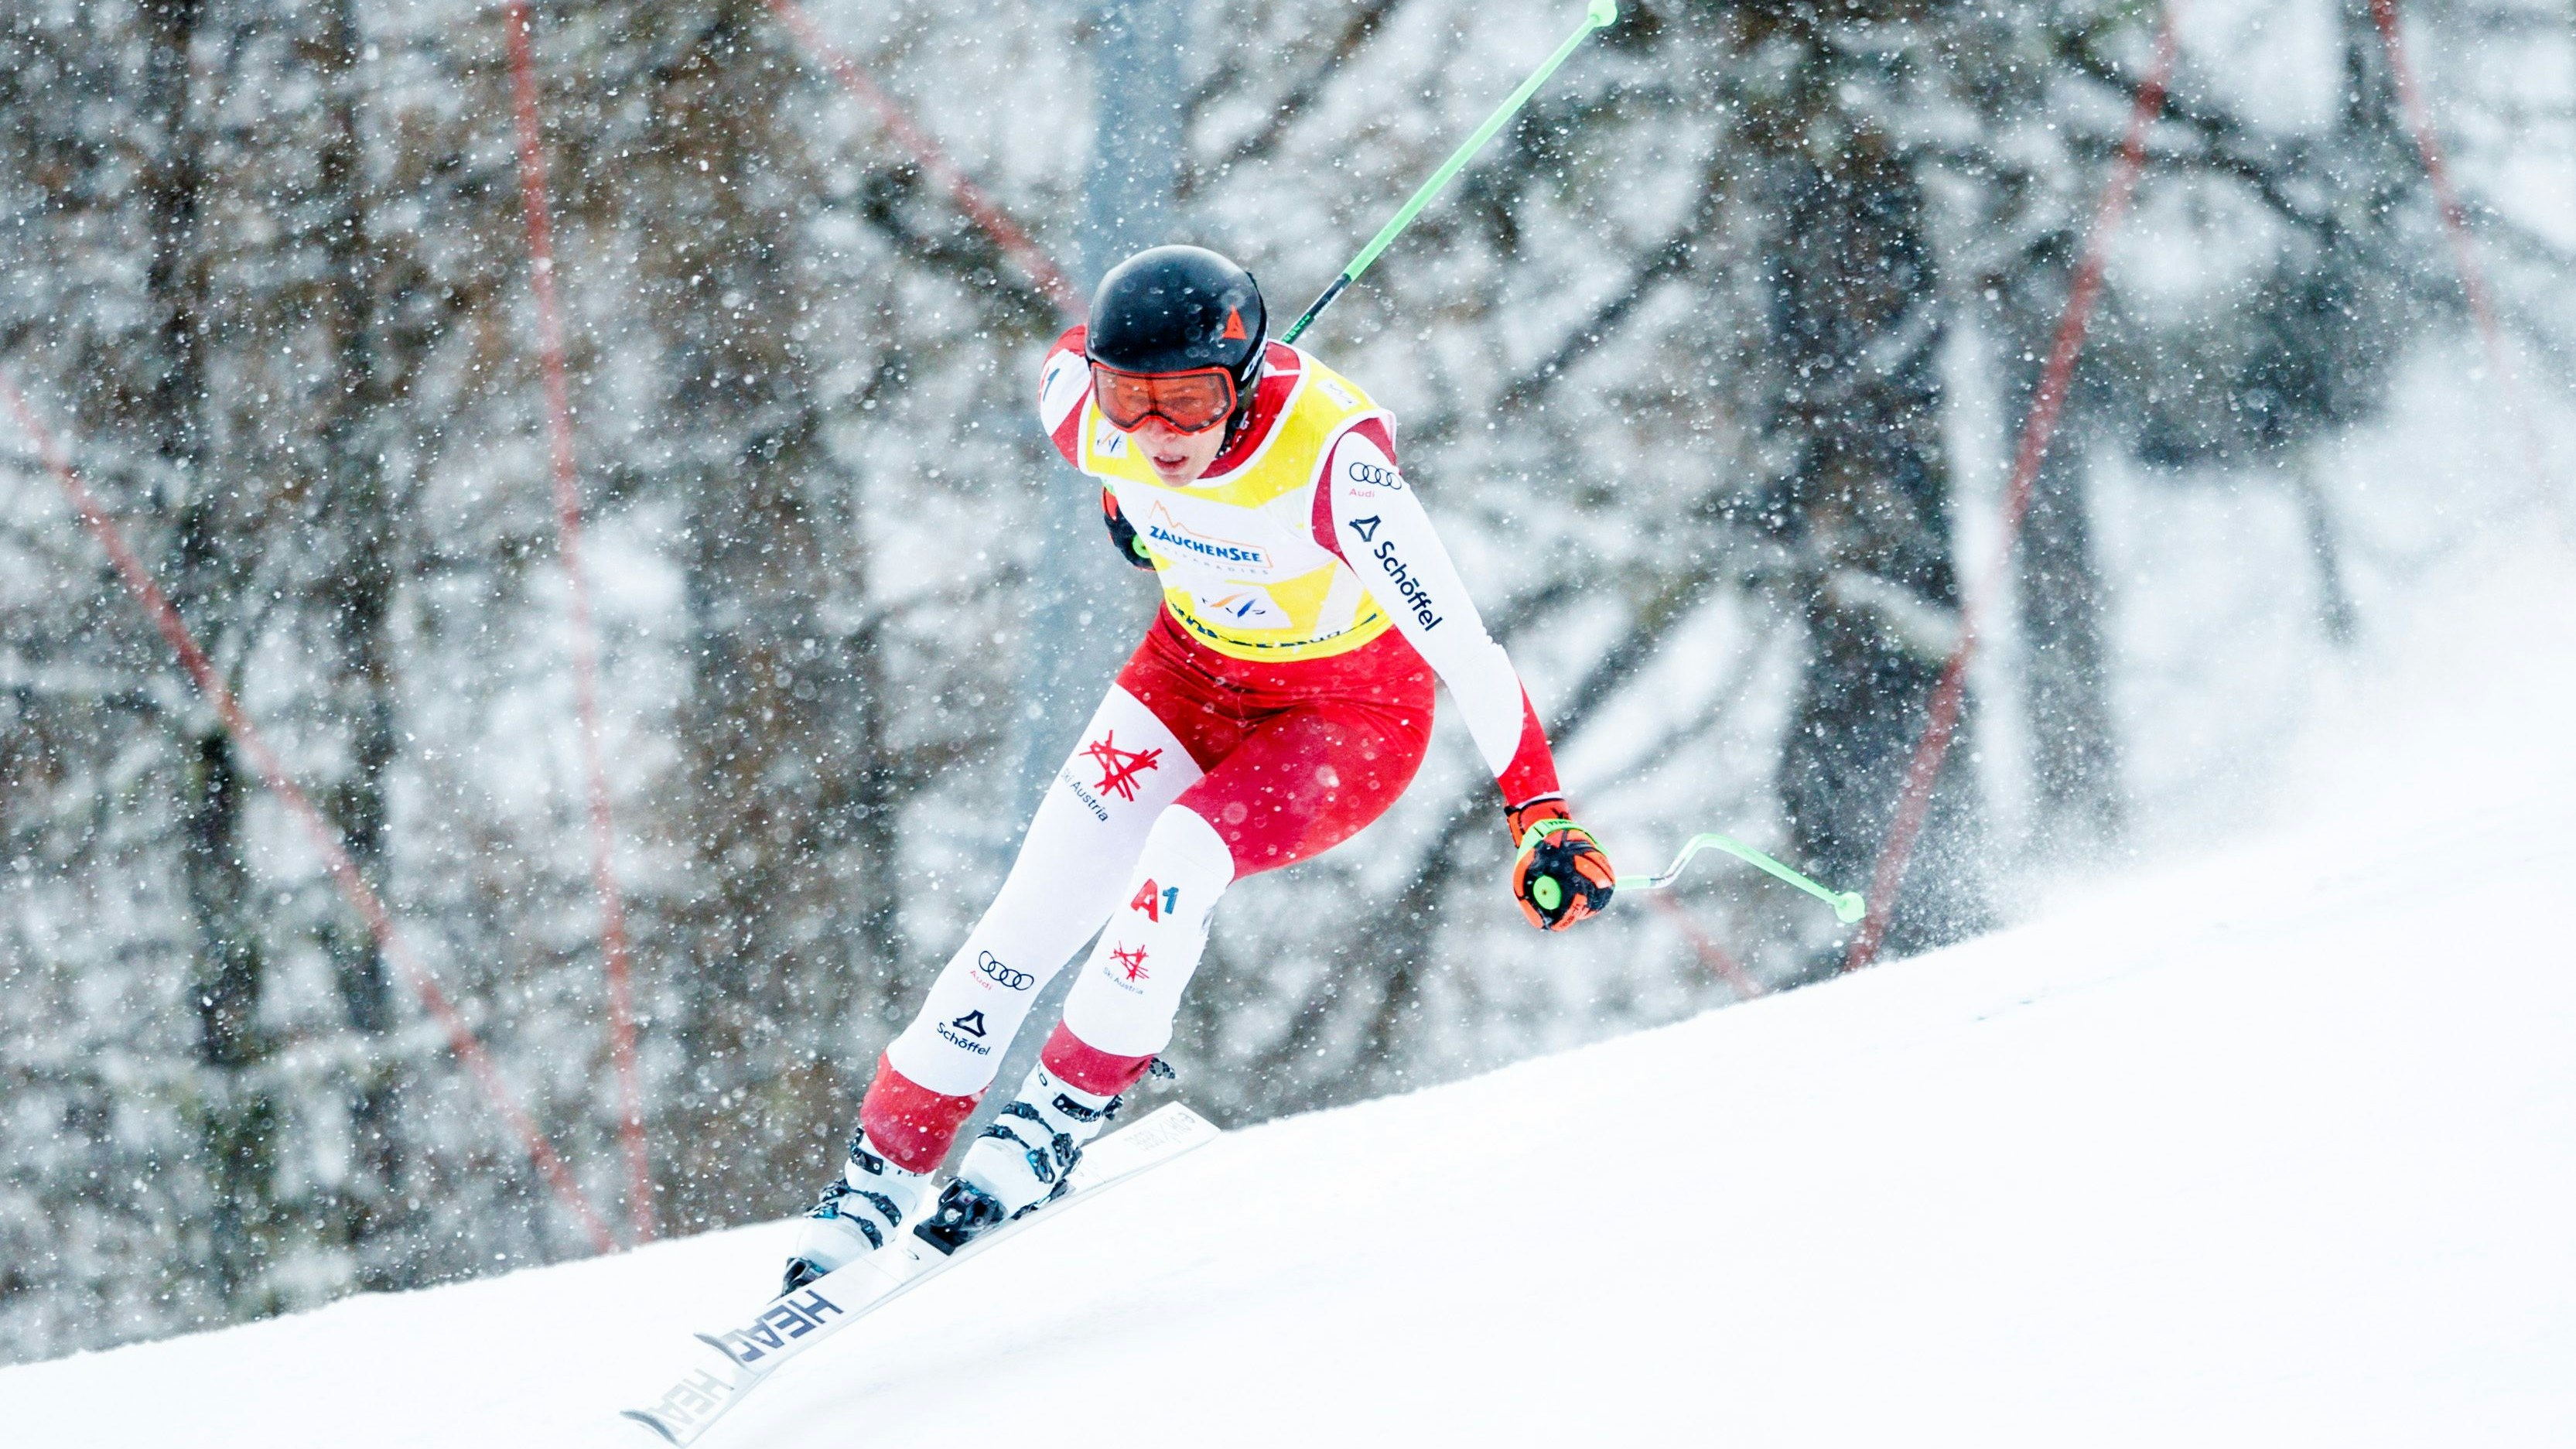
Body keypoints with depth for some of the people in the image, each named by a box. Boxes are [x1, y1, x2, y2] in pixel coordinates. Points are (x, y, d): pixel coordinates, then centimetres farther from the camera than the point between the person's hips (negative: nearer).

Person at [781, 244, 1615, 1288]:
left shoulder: (1330, 456, -37)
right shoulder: (1080, 400, -22)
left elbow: (1460, 644, -36)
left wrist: (1541, 814, -40)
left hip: (1352, 711, -5)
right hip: (1195, 673, 5)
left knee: (1182, 851, -30)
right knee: (1032, 913, -9)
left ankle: (1057, 1122, -11)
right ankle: (878, 1178, 2)